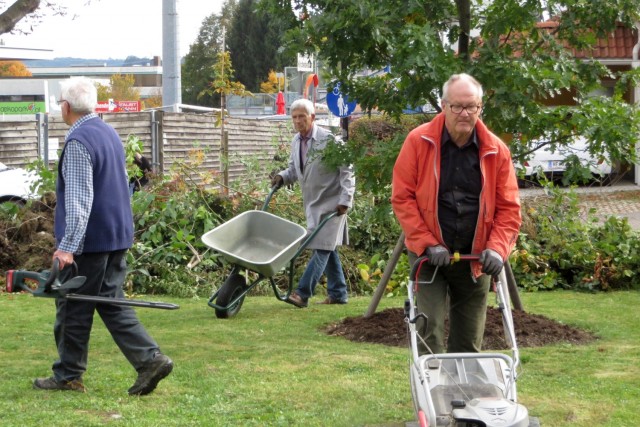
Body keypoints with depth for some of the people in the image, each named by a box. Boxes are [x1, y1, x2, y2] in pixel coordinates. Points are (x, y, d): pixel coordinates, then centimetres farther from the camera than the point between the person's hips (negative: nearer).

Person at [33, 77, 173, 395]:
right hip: (117, 236, 9)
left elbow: (79, 200, -23)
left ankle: (68, 375, 12)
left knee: (73, 309, 3)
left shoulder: (78, 142, -17)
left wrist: (68, 246, -24)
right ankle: (149, 359, 0)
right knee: (112, 303, 10)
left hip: (90, 240, -9)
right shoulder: (109, 133, 13)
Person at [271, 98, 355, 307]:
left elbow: (346, 170, -15)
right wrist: (282, 177, -4)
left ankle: (303, 293, -15)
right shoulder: (296, 141, 5)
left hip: (331, 202, -8)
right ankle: (338, 293, 21)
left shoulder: (328, 140, -17)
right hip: (312, 203, 8)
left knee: (322, 247, -11)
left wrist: (345, 201, -20)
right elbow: (294, 169, 18)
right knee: (328, 248, 13)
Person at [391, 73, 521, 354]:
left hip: (475, 258, 3)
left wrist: (497, 249, -14)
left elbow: (508, 207, 2)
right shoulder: (419, 141, -7)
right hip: (428, 256, -2)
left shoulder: (496, 150, -1)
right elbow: (402, 197, -7)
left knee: (470, 341, 10)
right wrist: (428, 244, -14)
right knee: (430, 332, -10)